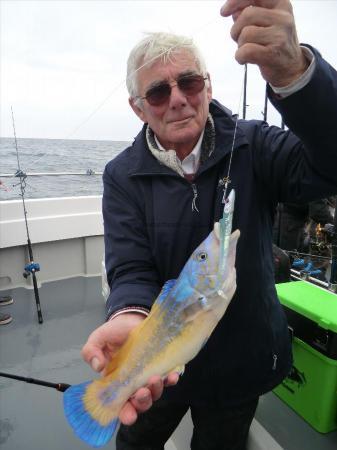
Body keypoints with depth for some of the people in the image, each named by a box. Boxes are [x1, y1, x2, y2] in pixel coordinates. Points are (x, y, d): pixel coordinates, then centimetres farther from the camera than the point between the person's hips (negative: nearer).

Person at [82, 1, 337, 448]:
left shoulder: (253, 146, -12)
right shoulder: (123, 176, -12)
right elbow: (130, 271, -19)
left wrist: (292, 70, -45)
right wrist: (130, 318, -41)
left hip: (241, 362, 0)